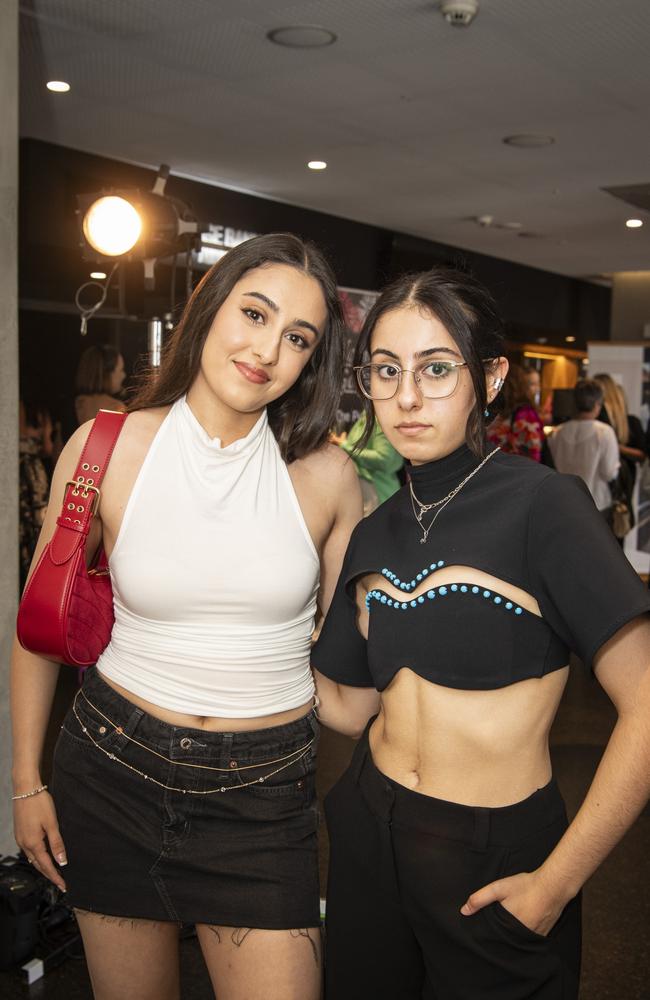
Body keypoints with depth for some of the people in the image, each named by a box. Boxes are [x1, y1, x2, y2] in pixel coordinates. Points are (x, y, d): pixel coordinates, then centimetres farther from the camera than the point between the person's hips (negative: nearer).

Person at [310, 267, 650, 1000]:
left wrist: (555, 884, -16)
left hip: (497, 857, -5)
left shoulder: (542, 506, -16)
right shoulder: (374, 532, 3)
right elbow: (347, 706, 7)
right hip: (370, 830, 6)